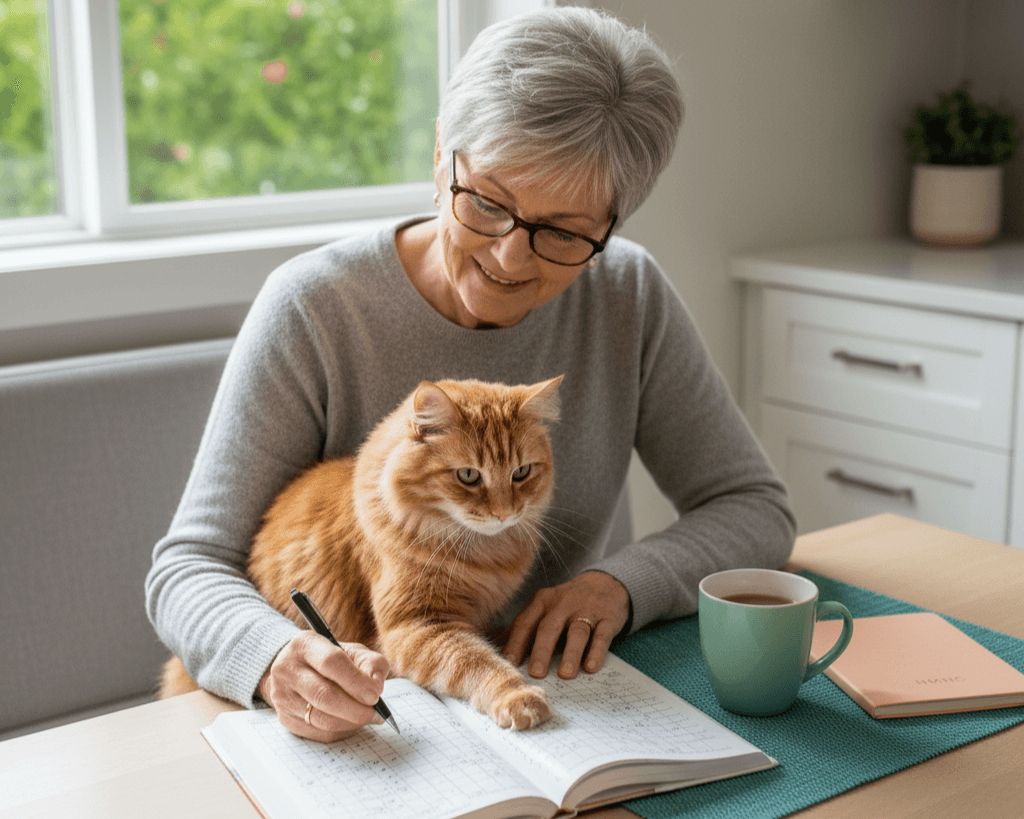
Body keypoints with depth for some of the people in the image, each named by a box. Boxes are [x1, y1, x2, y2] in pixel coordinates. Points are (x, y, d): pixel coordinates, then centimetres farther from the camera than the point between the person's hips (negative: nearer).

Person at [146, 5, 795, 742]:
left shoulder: (632, 298, -4)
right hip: (358, 726, -1)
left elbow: (754, 509, 0)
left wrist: (621, 584, -19)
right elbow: (189, 568, -13)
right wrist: (278, 658, -34)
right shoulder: (314, 309, -14)